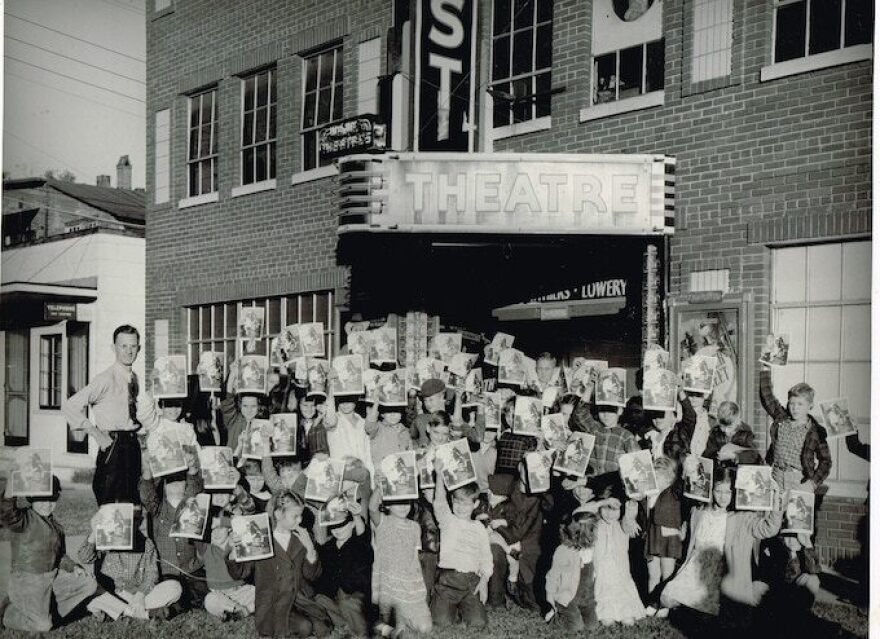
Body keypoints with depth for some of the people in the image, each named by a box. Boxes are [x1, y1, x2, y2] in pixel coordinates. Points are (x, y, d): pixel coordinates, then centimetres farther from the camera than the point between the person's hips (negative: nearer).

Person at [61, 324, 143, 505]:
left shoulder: (134, 378, 9)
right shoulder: (105, 379, -13)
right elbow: (69, 406, -18)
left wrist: (139, 428, 8)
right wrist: (97, 434, -16)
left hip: (133, 446, 7)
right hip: (113, 447, -7)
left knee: (133, 508, 12)